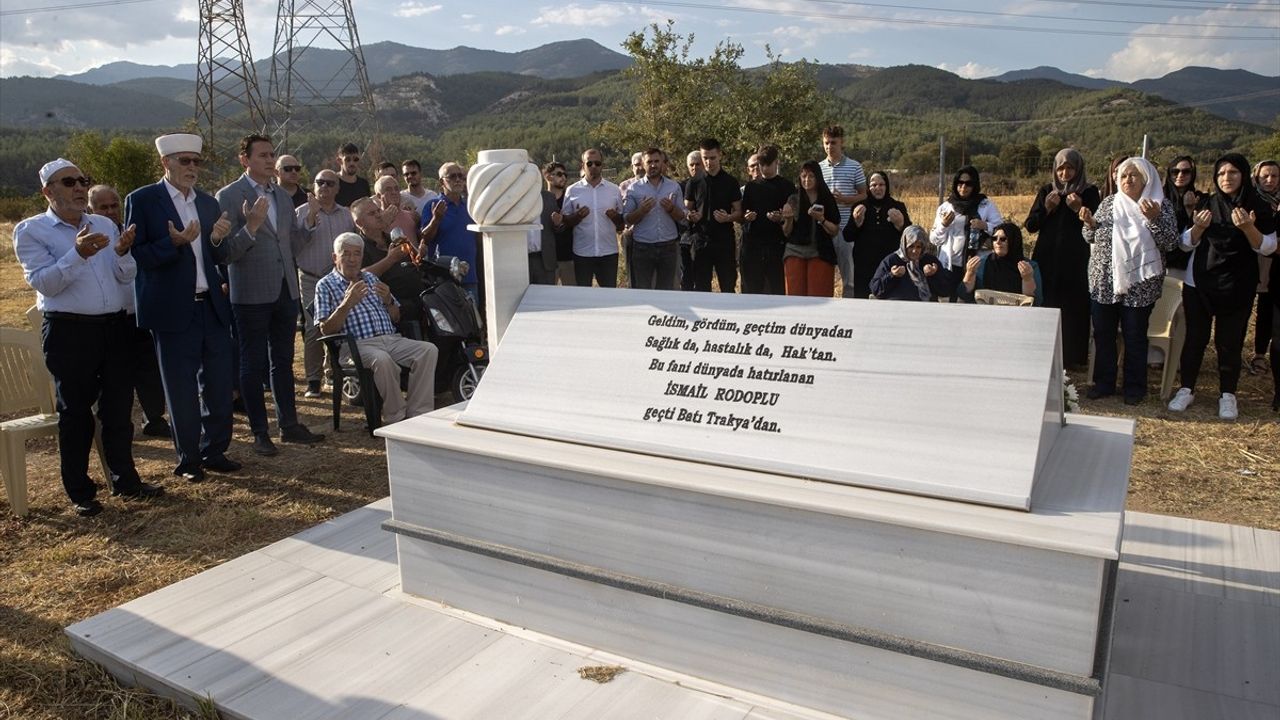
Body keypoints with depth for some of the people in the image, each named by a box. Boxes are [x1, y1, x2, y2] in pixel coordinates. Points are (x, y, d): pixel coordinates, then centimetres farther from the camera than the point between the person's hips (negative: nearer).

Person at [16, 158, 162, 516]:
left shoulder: (105, 225, 11)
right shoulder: (30, 230, -2)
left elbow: (126, 277, 8)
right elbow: (43, 283, -12)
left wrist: (123, 253, -13)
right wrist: (78, 254, -24)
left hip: (115, 326, 4)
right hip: (69, 332, -4)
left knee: (119, 408, 10)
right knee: (75, 413, 5)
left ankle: (124, 479, 23)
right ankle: (80, 491, 16)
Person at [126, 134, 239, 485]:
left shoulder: (208, 203, 12)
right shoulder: (142, 200, -4)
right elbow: (135, 256, -8)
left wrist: (218, 240, -7)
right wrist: (174, 242, -23)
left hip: (211, 306, 5)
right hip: (173, 310, -5)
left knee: (220, 382, 8)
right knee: (181, 389, 4)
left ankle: (214, 451, 23)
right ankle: (188, 459, 18)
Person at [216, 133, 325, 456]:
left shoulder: (282, 196, 12)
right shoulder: (229, 196, -9)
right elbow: (227, 252, -14)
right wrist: (250, 227, -27)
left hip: (285, 291, 6)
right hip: (251, 294, -6)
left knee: (283, 362, 14)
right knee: (253, 365, 5)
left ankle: (289, 424, 24)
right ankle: (260, 432, 14)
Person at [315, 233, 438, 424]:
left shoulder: (370, 278, 24)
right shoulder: (325, 285, 9)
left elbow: (396, 317, 24)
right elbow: (326, 330, -4)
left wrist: (388, 300, 1)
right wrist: (347, 303, -16)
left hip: (390, 339, 5)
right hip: (356, 344, -5)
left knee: (429, 350, -21)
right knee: (382, 360, -38)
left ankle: (417, 414, -22)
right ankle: (396, 418, -23)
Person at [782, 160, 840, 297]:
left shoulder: (828, 200, 5)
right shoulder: (793, 200, 9)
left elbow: (835, 231, 2)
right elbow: (786, 233, 10)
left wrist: (821, 219, -14)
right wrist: (788, 219, -10)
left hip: (820, 253, -1)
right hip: (795, 252, 1)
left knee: (819, 297, -7)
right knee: (795, 296, -5)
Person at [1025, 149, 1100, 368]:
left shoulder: (1090, 193, 1)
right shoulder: (1046, 191, 8)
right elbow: (1030, 226, 4)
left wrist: (1079, 209, -20)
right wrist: (1046, 208, -11)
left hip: (1076, 262, -2)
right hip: (1047, 260, 2)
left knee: (1074, 308, -2)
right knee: (1046, 307, 1)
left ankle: (1072, 357, 7)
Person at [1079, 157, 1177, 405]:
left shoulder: (1161, 205, -2)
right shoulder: (1108, 202, 6)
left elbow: (1169, 242, -10)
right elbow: (1090, 238, 11)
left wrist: (1154, 219, -25)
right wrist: (1090, 223, -10)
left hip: (1139, 285, -3)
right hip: (1104, 282, 3)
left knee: (1135, 337, 5)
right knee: (1103, 334, 9)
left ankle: (1135, 387, 20)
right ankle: (1104, 382, 23)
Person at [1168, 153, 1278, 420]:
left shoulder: (1258, 208, -1)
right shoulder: (1206, 205, 3)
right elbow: (1186, 244, 4)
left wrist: (1248, 228, -22)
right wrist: (1199, 227, -16)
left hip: (1237, 287, -1)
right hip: (1199, 283, 1)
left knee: (1229, 341, 3)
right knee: (1195, 337, 5)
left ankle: (1227, 395, 14)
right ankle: (1187, 389, 16)